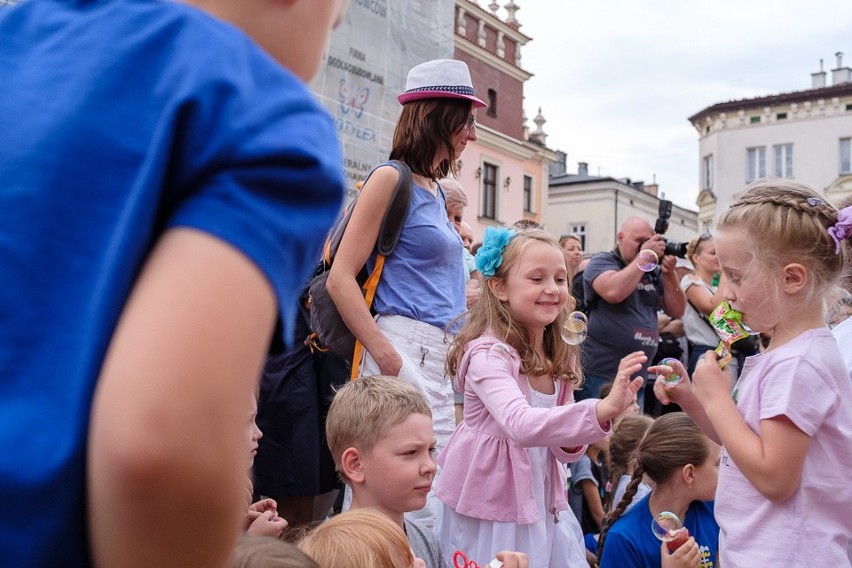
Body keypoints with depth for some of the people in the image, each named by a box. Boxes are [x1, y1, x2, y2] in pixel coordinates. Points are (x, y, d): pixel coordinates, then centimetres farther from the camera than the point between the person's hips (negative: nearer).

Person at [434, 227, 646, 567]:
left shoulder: (560, 358, 1)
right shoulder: (488, 354, -22)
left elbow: (562, 449, 6)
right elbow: (519, 425, -39)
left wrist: (572, 442, -17)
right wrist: (603, 409, -48)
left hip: (541, 504, 6)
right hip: (488, 509, -6)